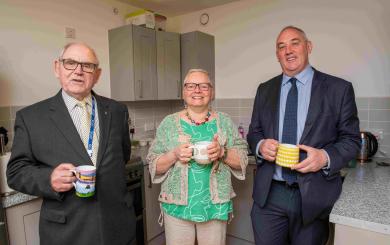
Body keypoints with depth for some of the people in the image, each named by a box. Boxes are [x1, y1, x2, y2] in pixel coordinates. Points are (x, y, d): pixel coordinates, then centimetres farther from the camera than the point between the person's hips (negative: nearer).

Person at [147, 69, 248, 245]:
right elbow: (154, 165, -1)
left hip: (216, 207, 1)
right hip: (177, 207, 0)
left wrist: (222, 152, -18)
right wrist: (174, 155, -20)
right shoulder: (169, 123, -2)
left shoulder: (224, 122, 1)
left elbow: (242, 161, 1)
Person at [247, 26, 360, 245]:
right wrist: (260, 145, -11)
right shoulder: (265, 89, 8)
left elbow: (351, 139, 2)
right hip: (269, 194, 2)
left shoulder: (339, 88, 0)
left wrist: (326, 156, -17)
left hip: (315, 196, -1)